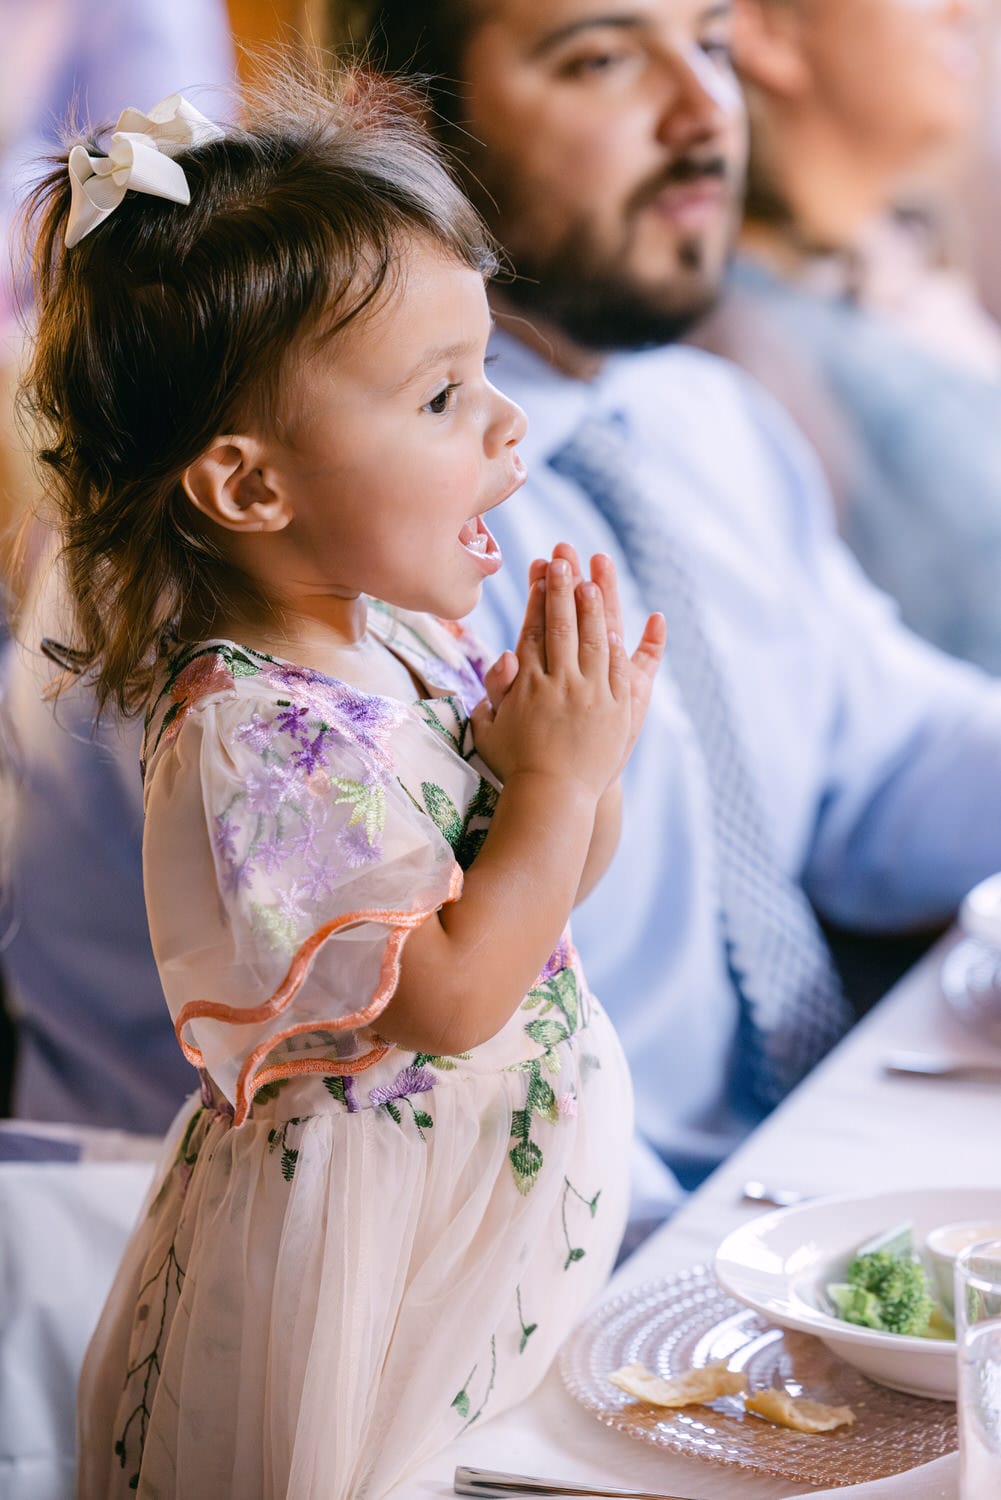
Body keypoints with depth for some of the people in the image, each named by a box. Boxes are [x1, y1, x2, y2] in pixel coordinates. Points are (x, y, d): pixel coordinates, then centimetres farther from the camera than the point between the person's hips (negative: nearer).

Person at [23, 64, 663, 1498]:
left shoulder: (405, 638, 0)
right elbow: (451, 998, -26)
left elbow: (558, 879, 12)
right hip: (373, 1259, -9)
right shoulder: (251, 739, -26)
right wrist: (558, 770, -21)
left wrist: (588, 755, -8)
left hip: (521, 1206, 9)